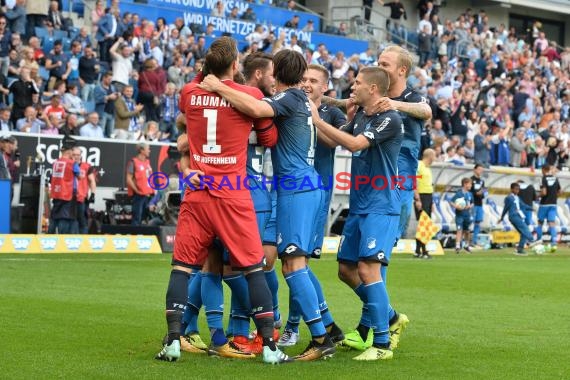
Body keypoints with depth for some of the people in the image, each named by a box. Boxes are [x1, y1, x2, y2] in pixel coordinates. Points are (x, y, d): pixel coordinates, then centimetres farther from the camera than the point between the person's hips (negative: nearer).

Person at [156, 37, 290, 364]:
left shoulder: (189, 93, 5)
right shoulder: (251, 95, -3)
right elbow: (270, 138, 10)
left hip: (196, 195, 2)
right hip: (234, 198, -2)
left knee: (182, 266, 7)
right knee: (253, 269, 3)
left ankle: (174, 340, -2)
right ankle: (269, 345, 1)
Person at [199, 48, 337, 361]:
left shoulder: (290, 97, -8)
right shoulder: (299, 99, 19)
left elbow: (256, 108, -28)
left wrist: (219, 88, -19)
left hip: (295, 188, -10)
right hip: (307, 184, 10)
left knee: (293, 263, -13)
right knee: (295, 263, 13)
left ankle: (320, 338, -16)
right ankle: (327, 328, 15)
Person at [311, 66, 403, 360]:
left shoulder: (389, 119, -13)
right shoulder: (360, 115, 13)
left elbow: (354, 143, -22)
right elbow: (336, 140, 21)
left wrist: (317, 120, -16)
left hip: (380, 207, -9)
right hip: (358, 206, 9)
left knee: (367, 268, -17)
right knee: (346, 268, 12)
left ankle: (382, 344, -13)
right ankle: (388, 317, 29)